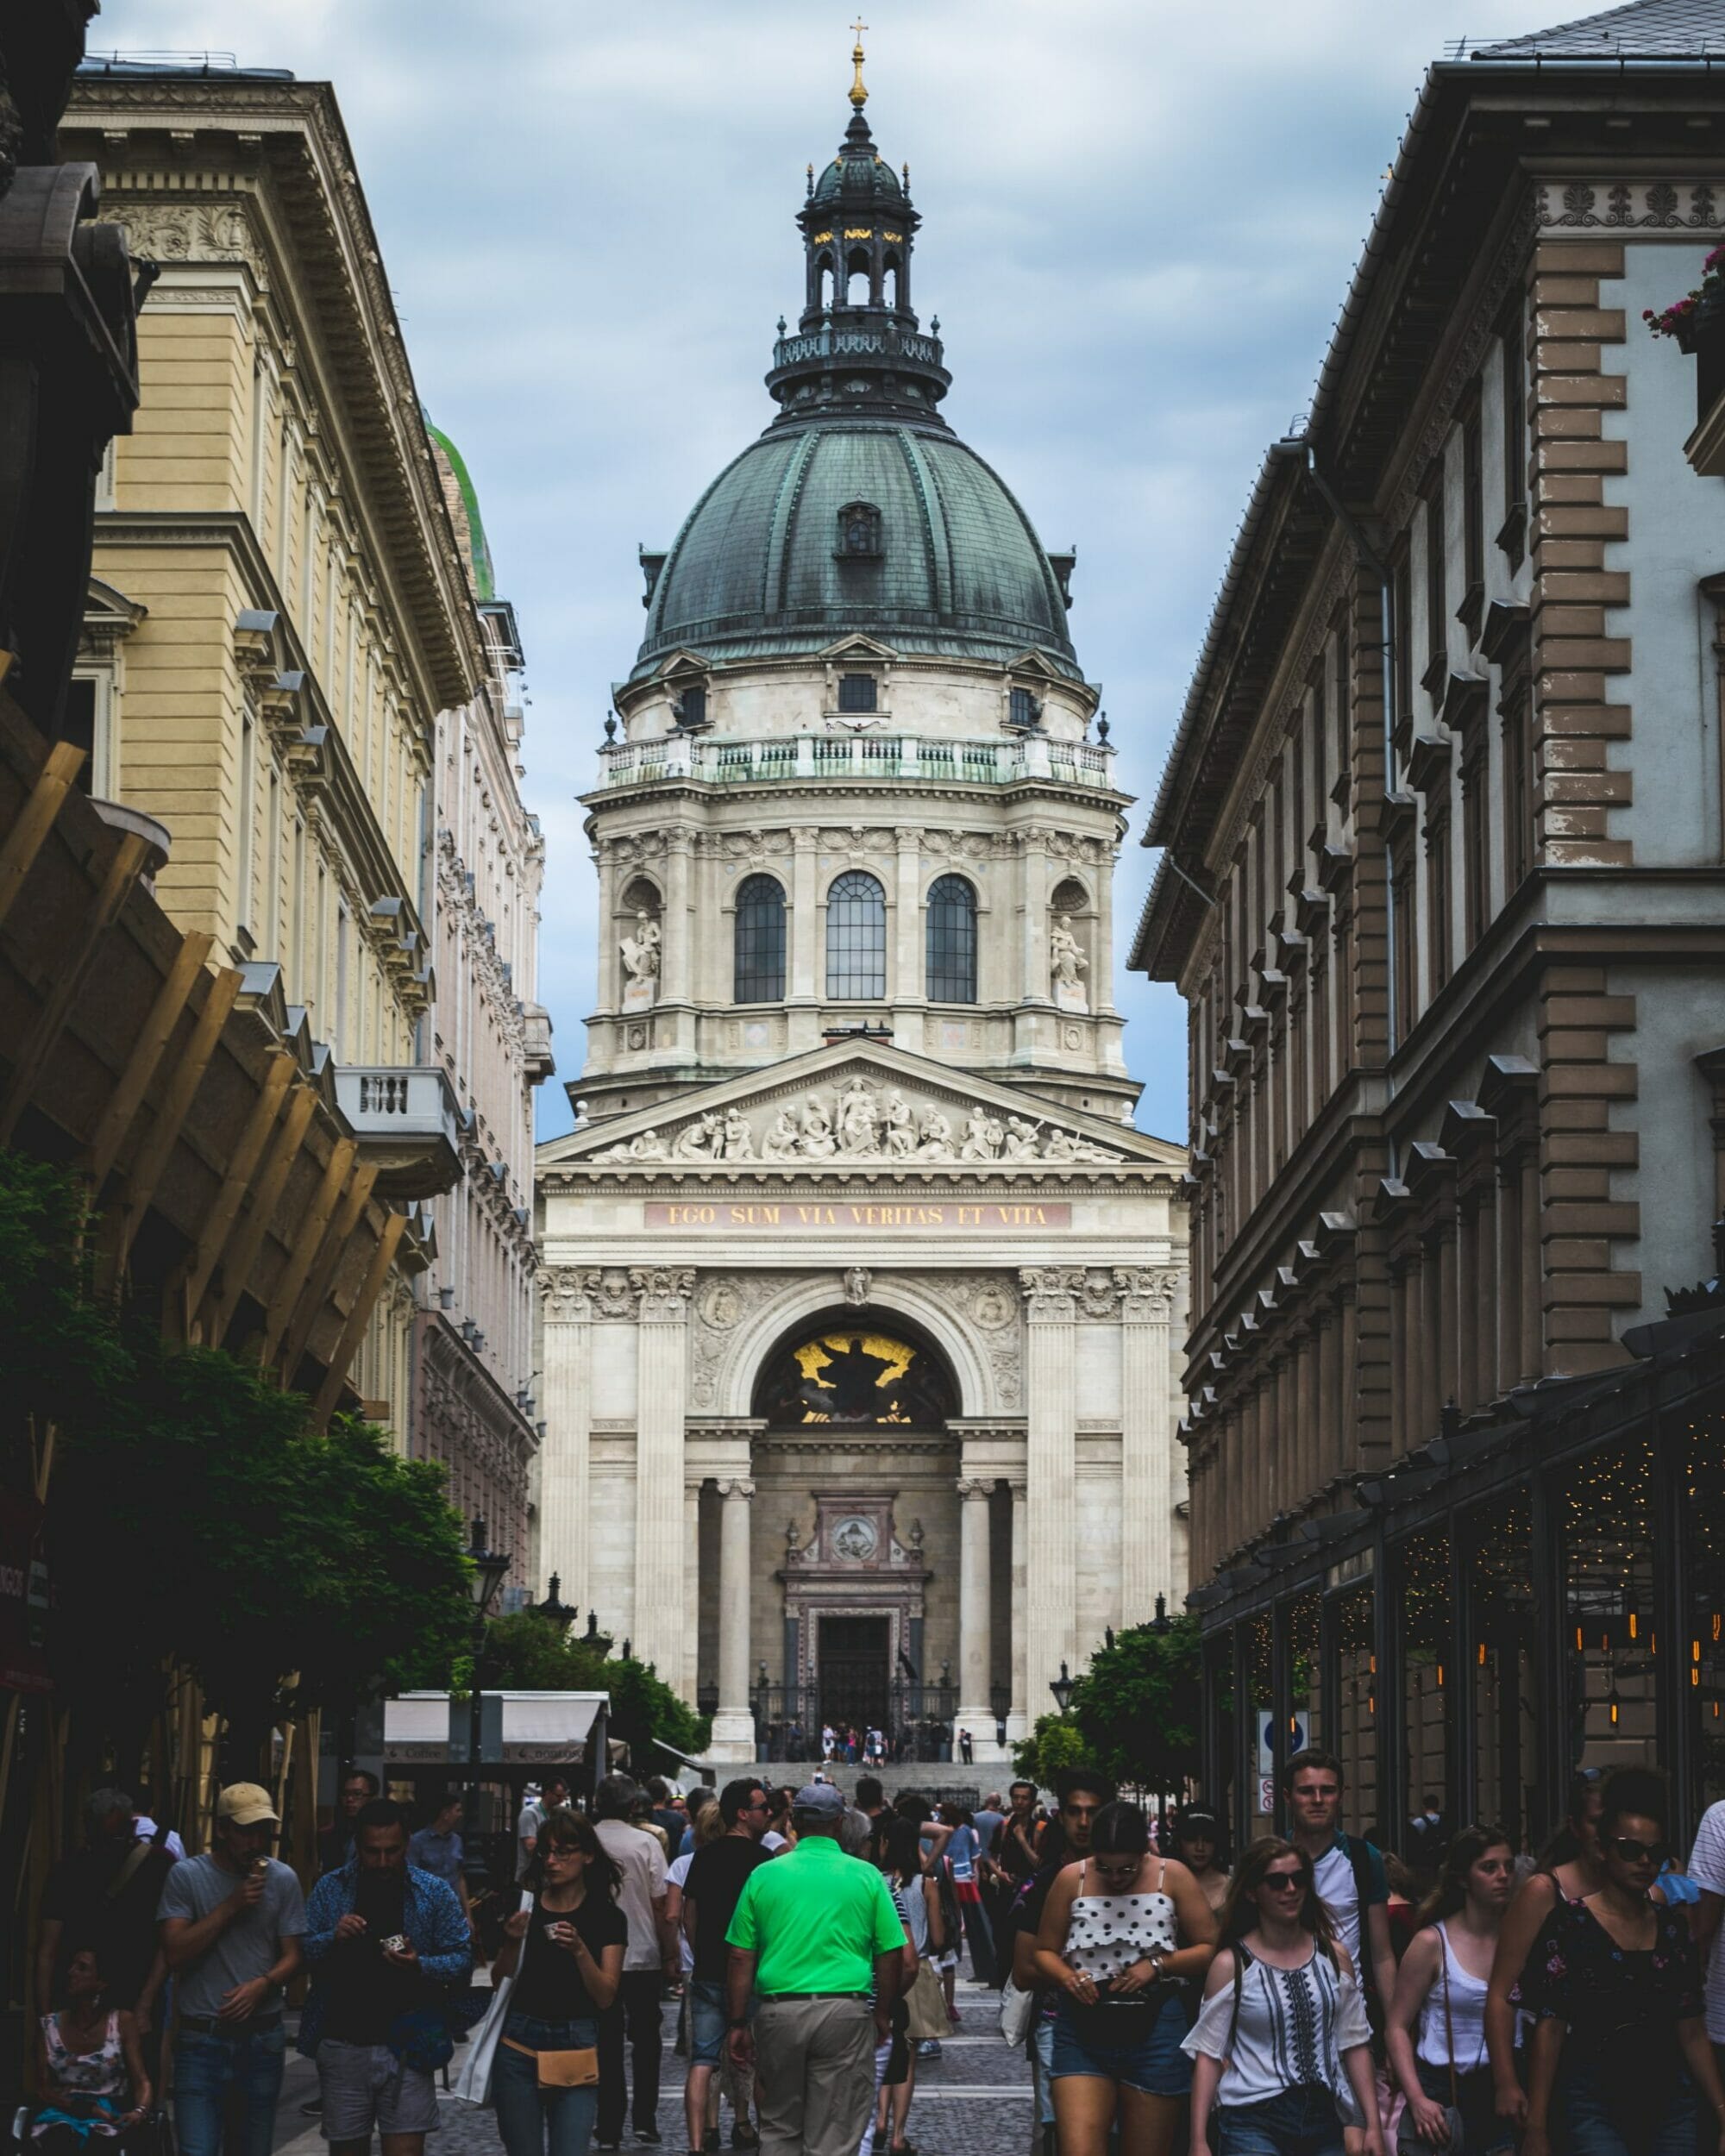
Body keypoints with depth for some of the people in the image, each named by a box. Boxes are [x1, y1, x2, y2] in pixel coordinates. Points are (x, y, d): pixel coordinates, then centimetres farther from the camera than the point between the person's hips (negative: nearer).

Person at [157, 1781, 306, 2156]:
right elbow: (175, 1953, -10)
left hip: (262, 2039, 3)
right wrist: (231, 1905, -16)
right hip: (202, 2040, -2)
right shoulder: (186, 1876, -3)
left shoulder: (282, 1880, 3)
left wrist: (262, 1984, -17)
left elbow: (293, 1956, 4)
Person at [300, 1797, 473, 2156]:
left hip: (406, 2046, -2)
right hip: (342, 2046, 2)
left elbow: (462, 1958, 1)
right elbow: (299, 1952, 5)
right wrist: (332, 1939, -16)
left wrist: (420, 1966, -18)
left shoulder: (435, 1893, 2)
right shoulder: (330, 1889, 5)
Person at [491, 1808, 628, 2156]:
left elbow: (606, 1997, -5)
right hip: (520, 2039, 2)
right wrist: (512, 1942, -9)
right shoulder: (524, 1906, 7)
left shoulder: (607, 1918, 2)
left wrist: (579, 1949, -19)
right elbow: (498, 1983, 9)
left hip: (575, 2045, -2)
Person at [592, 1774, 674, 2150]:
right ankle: (645, 2120, 6)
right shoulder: (646, 1843, -8)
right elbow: (660, 1905, -7)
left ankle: (610, 2127, 6)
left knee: (607, 2042, 6)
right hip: (644, 1956, -1)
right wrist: (671, 1955, 2)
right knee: (645, 2039, 12)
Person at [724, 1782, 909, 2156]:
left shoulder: (764, 1875, 4)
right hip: (845, 2013, -1)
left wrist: (738, 2024, 8)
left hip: (780, 2011, 1)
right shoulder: (866, 1876, 2)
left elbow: (740, 1959, 2)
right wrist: (883, 2016, 15)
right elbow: (892, 1956, 2)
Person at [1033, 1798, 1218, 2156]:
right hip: (1082, 2035, 0)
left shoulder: (1172, 1876, -1)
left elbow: (1210, 1949, 0)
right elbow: (1044, 1952, 8)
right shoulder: (1072, 1879, 1)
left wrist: (1157, 1964, -14)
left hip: (1153, 2034, 0)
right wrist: (1067, 1976, -13)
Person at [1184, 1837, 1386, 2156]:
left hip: (1322, 2118, 4)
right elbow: (1208, 2054, -4)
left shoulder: (1334, 1957, 7)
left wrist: (1372, 2126, 6)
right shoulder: (1231, 1964, -3)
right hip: (1254, 2123, -4)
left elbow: (1355, 2044, 10)